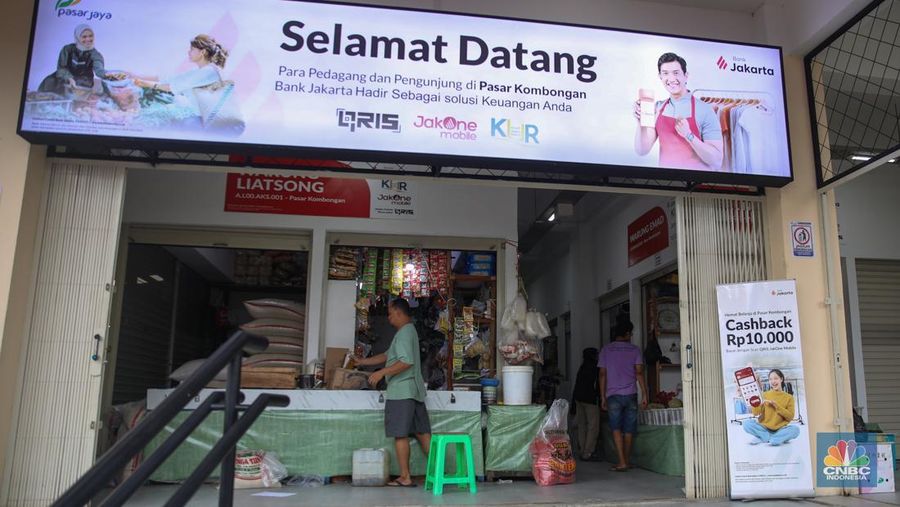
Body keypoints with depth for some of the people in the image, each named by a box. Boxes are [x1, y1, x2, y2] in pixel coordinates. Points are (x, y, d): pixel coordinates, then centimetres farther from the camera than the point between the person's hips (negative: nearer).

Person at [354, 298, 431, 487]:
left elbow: (407, 362, -24)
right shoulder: (409, 331, 20)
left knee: (400, 434, -2)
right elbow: (387, 356, 26)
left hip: (401, 391, -9)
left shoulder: (404, 333, -12)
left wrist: (382, 372, -21)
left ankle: (405, 477, 3)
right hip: (414, 390, 10)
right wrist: (363, 362, 27)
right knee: (422, 432, 8)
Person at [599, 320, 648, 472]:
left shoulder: (606, 350, 6)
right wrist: (644, 394, -3)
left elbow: (602, 374, 3)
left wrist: (602, 397, 7)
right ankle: (626, 461, 17)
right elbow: (639, 372, -5)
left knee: (616, 428, -1)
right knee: (629, 429, 9)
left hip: (613, 395, -1)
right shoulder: (634, 349, 4)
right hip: (630, 394, 1)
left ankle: (622, 462, -13)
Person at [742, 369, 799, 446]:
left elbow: (790, 417, -4)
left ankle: (762, 438, -24)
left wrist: (776, 406, -14)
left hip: (780, 429, 0)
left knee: (795, 429, -31)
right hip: (764, 428, 1)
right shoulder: (764, 395, 6)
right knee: (747, 424, -27)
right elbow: (755, 413, -4)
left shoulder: (789, 397, 6)